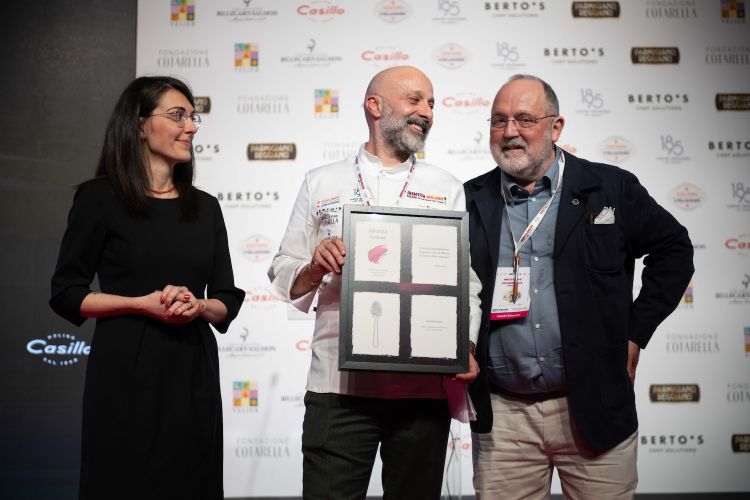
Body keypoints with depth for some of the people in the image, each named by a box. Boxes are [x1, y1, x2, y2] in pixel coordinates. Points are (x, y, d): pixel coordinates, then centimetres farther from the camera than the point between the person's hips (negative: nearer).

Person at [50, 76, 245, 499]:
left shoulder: (205, 207, 11)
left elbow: (228, 301, 12)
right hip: (127, 373, -4)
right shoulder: (100, 198, -2)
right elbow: (66, 294, -3)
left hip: (193, 371, 4)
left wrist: (197, 306, -10)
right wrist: (143, 303, -15)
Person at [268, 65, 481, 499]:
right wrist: (315, 267, -13)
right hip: (339, 385, -1)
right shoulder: (321, 183, 10)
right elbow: (285, 279, 8)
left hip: (425, 386, 1)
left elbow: (468, 284, 4)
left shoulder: (448, 190, 10)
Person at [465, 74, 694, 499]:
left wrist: (634, 333, 3)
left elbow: (673, 250, 9)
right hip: (501, 414, 1)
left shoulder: (610, 188, 1)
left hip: (594, 407, -1)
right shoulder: (471, 201, 5)